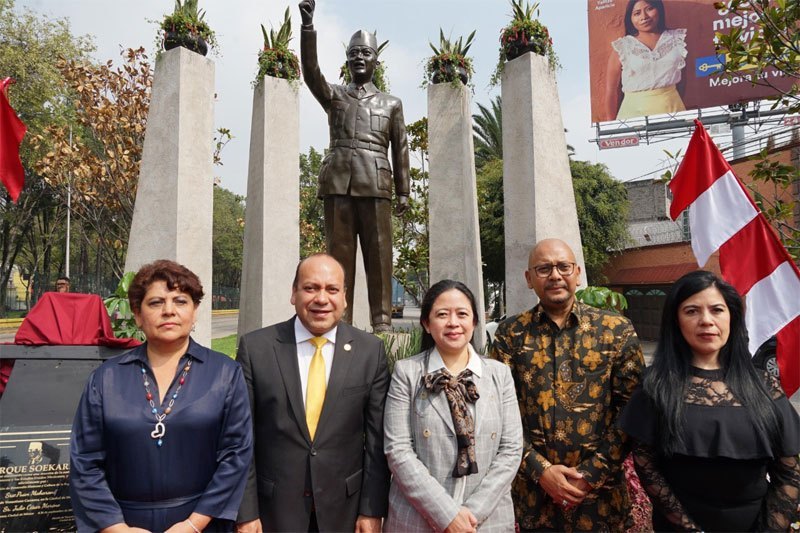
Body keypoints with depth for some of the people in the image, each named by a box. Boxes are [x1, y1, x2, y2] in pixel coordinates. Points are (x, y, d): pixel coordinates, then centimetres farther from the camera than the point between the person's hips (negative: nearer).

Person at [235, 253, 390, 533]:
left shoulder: (371, 350, -6)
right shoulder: (255, 347, -8)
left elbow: (377, 437, -3)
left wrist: (372, 510, -2)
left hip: (344, 507, 1)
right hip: (273, 508, 0)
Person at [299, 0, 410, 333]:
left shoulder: (391, 103, 19)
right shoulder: (334, 96, 19)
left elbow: (400, 149, 14)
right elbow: (311, 71, 0)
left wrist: (403, 191, 5)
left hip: (375, 181, -1)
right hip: (338, 179, 1)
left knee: (378, 252, -4)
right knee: (339, 250, -1)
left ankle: (382, 322, -1)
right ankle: (339, 321, 2)